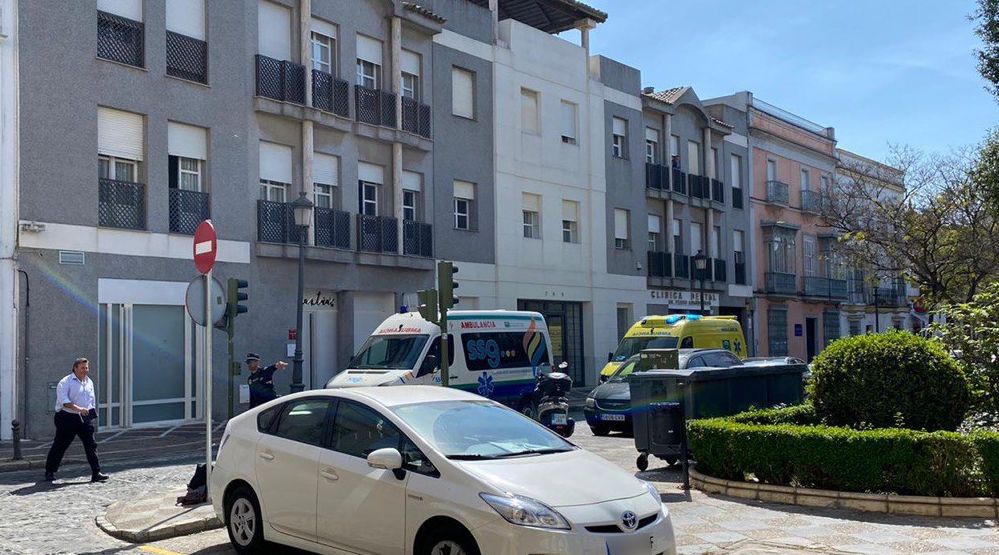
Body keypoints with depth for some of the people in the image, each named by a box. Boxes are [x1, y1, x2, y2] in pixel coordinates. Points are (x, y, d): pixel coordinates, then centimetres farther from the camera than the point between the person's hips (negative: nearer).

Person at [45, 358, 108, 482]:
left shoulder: (89, 382, 14)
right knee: (59, 446, 3)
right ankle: (49, 472, 19)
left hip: (85, 418, 5)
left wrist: (91, 413, 16)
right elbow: (64, 400, -21)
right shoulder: (65, 382, -7)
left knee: (91, 445, -3)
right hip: (67, 418, -5)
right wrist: (78, 409, -30)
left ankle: (96, 473, -3)